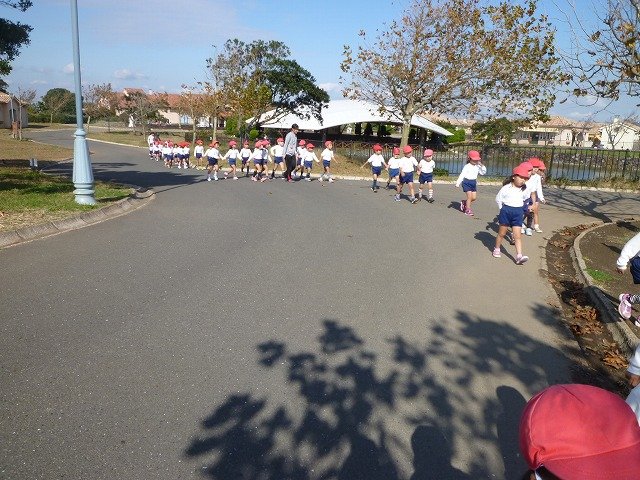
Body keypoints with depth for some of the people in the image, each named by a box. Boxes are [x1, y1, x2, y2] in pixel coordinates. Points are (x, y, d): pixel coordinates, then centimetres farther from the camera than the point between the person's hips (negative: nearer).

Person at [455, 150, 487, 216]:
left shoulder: (477, 167, 6)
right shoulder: (467, 166, -9)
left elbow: (483, 172, 11)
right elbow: (462, 175, -11)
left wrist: (482, 166, -2)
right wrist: (458, 183, -16)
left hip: (474, 183, 6)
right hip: (467, 182, -6)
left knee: (474, 197, 4)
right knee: (469, 196, -10)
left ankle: (464, 202, 28)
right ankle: (468, 209, -1)